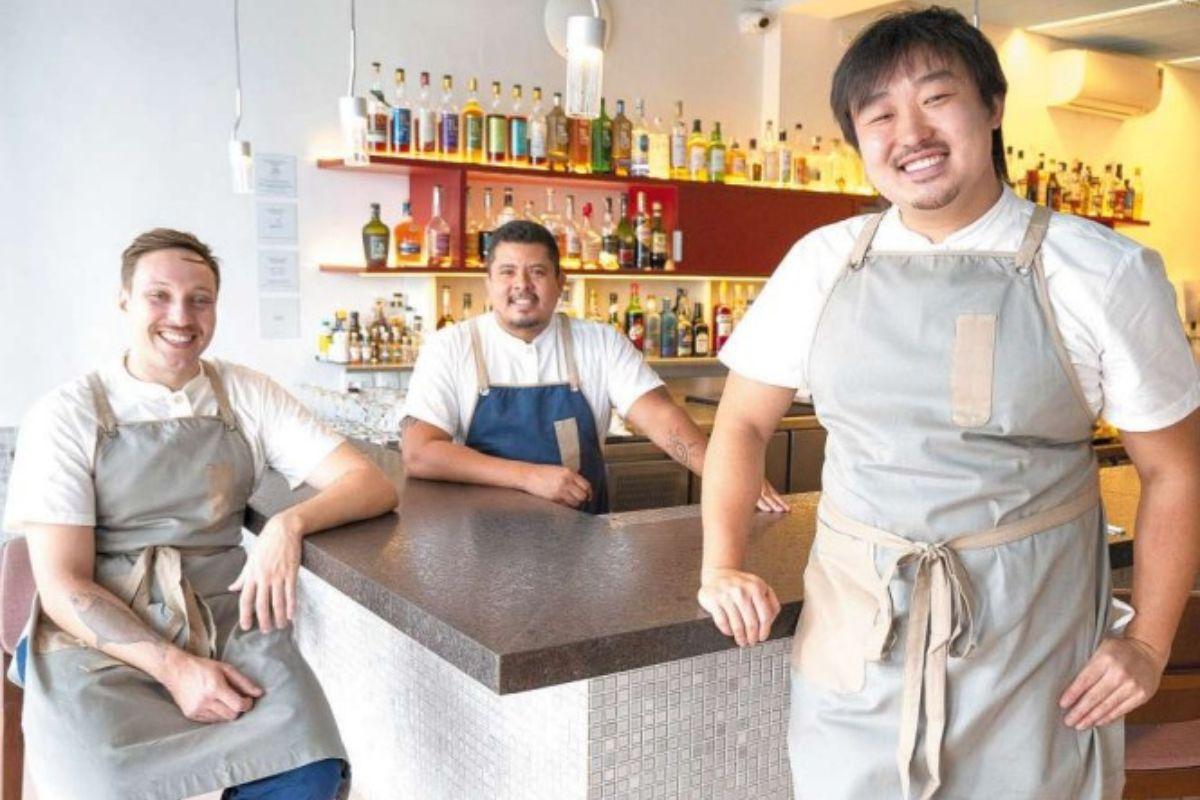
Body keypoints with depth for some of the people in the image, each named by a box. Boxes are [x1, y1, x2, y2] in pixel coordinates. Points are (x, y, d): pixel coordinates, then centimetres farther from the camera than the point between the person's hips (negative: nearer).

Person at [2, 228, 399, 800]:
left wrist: (289, 524, -18)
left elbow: (373, 485, 2)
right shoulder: (66, 415, 1)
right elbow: (62, 585, -5)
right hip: (101, 637, -1)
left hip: (227, 620, 1)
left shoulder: (247, 395, 7)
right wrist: (174, 666, -19)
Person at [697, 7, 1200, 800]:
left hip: (1030, 640, -2)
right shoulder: (823, 263, -1)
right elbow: (744, 419, 7)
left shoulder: (1105, 275, -8)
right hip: (853, 635, 2)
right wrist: (723, 564, -3)